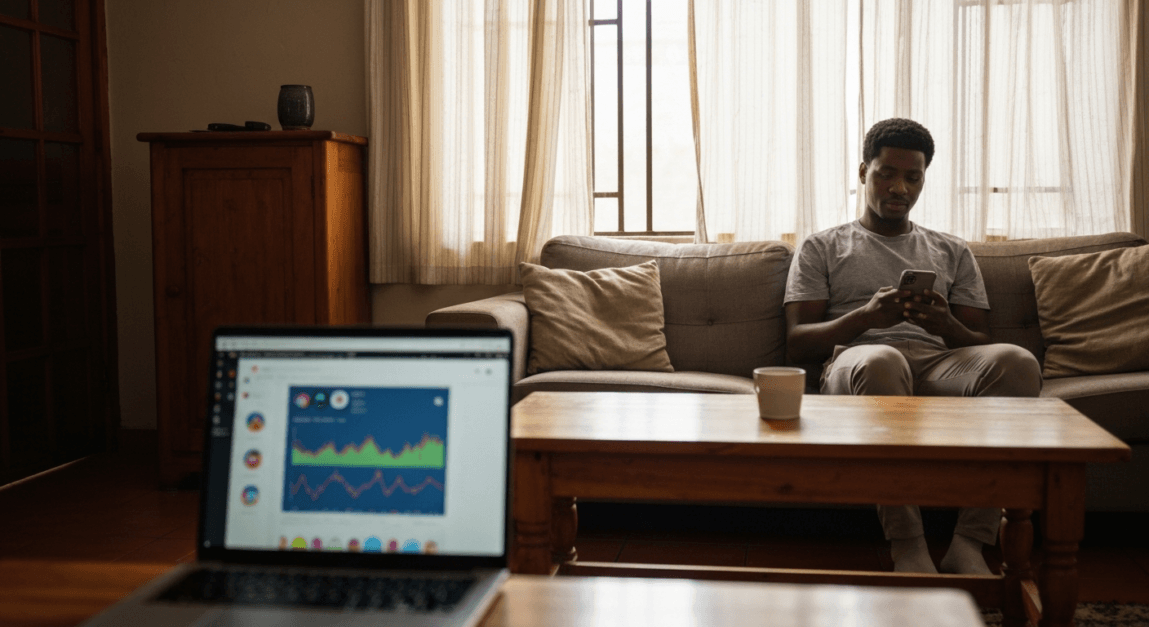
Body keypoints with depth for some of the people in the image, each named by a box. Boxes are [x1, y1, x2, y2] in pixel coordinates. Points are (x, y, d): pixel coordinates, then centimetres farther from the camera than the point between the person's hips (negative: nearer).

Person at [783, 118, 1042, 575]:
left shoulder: (952, 252, 29)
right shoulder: (821, 248, 21)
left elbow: (982, 346, 19)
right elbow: (797, 344, 8)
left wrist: (946, 324, -6)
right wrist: (865, 316, -11)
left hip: (940, 363, 3)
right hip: (855, 362, -3)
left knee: (1016, 361, -31)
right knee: (880, 362, -41)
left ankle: (970, 541, -31)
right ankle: (906, 544, -35)